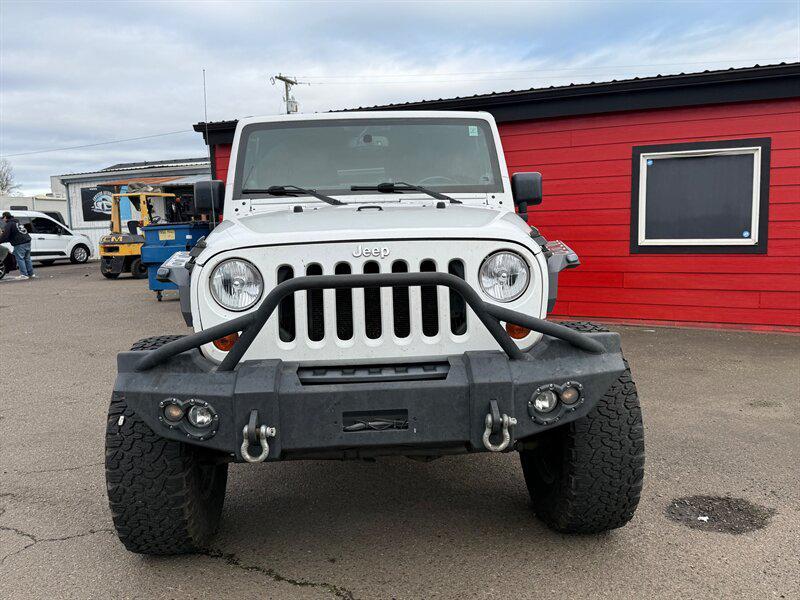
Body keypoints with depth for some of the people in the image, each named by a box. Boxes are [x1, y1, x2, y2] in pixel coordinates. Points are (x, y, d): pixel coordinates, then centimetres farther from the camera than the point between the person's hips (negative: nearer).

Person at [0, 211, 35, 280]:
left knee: (20, 259, -3)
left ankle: (24, 275, -5)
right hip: (27, 242, 9)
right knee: (27, 258, 14)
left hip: (20, 244, -9)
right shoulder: (18, 222, 23)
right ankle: (31, 273, 18)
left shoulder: (9, 224, -5)